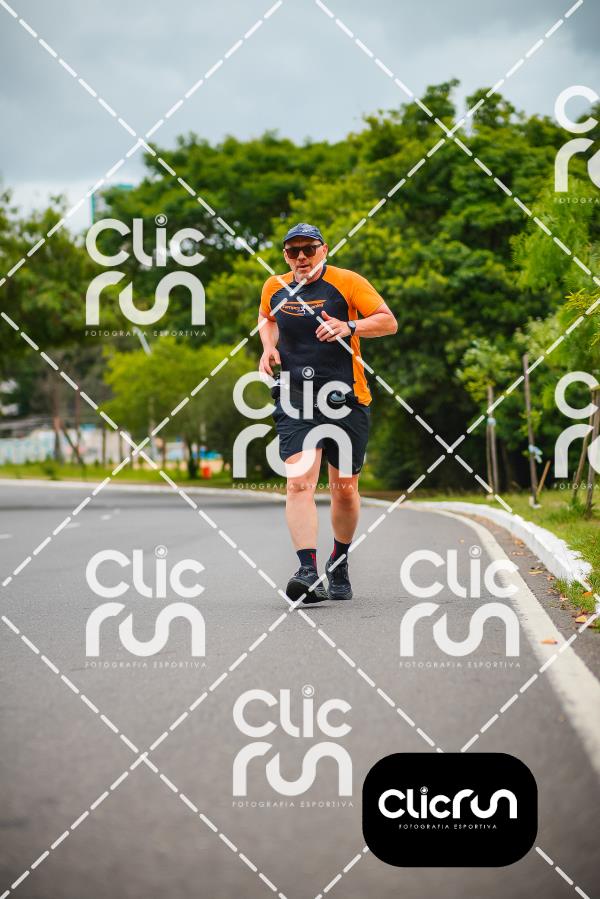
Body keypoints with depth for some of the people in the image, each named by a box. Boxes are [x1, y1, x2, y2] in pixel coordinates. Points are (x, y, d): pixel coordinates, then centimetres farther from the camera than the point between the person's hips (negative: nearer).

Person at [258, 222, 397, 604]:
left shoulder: (347, 282, -3)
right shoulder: (275, 288, 8)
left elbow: (389, 322, -3)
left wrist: (349, 327, -19)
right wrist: (269, 347, 9)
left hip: (345, 397, -1)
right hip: (295, 398, 1)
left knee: (345, 488, 7)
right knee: (299, 482, -17)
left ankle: (339, 564, 30)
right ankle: (308, 571, -25)